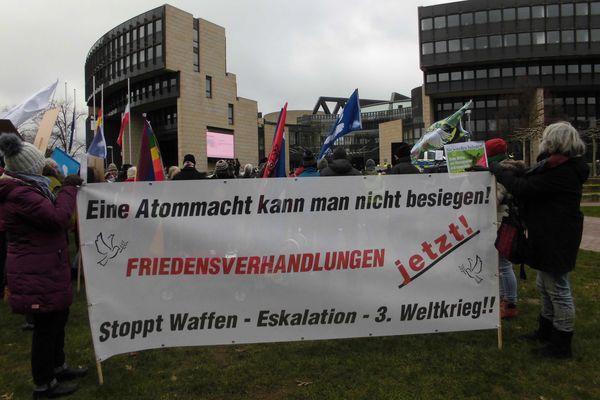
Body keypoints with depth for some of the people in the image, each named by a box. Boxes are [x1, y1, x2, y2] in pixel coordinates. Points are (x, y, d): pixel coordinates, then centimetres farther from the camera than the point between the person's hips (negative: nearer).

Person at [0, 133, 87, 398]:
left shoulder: (24, 187, 13)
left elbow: (47, 215, 20)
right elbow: (58, 218, -25)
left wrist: (66, 189, 11)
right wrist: (68, 189, -14)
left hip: (44, 269, 11)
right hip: (37, 274, -11)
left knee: (58, 317, 21)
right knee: (46, 325, 2)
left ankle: (57, 366, 38)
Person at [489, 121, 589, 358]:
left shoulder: (561, 172, -22)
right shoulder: (563, 167, 12)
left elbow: (523, 188, -25)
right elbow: (535, 187, 13)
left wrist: (496, 168, -15)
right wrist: (520, 171, 2)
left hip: (556, 239, -11)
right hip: (550, 238, 11)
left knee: (558, 289, 1)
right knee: (545, 285, 21)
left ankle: (561, 345, 14)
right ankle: (546, 331, 36)